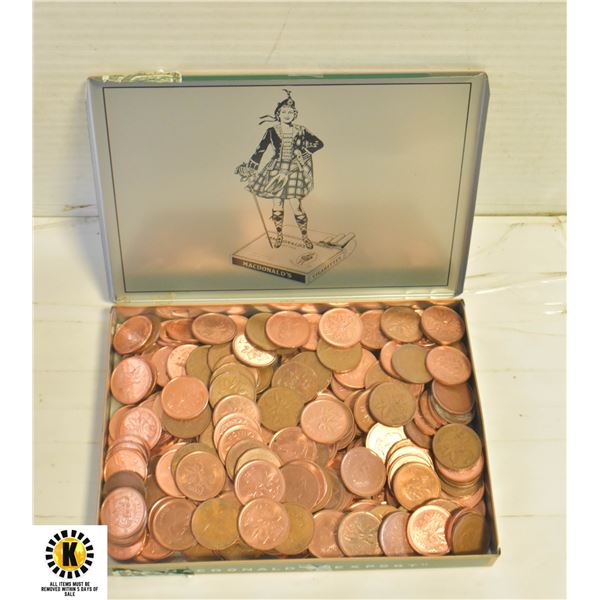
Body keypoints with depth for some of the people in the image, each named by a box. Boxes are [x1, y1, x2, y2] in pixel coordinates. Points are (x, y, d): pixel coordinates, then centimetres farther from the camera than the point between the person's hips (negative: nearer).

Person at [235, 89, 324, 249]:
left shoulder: (300, 131, -3)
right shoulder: (272, 131, -4)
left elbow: (319, 143, 3)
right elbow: (260, 150, 2)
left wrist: (303, 152, -8)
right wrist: (248, 169, 3)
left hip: (294, 171, -1)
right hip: (276, 171, 1)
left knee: (296, 206, -5)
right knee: (277, 207, 6)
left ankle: (305, 236, 14)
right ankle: (279, 234, 28)